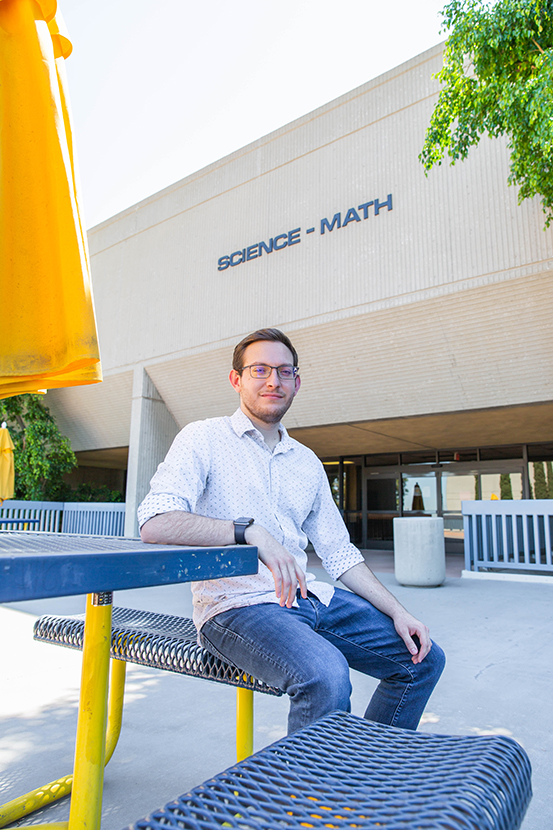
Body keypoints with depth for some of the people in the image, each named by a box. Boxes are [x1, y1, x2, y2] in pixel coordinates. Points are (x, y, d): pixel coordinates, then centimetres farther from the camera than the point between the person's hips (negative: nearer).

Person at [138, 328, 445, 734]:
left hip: (311, 597, 7)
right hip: (236, 604, -6)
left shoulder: (307, 462, 16)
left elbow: (339, 552, 18)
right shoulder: (204, 438, -2)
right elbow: (155, 523, -17)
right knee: (326, 675, -32)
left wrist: (398, 612, 8)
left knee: (424, 658, 5)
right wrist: (252, 531, -25)